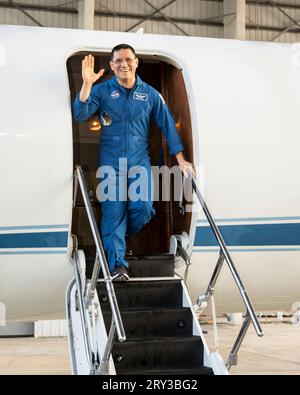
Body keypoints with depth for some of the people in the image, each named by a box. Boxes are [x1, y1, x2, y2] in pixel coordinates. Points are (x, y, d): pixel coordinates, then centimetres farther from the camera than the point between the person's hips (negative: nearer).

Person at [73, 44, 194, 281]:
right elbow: (80, 115, -10)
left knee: (143, 208, -9)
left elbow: (168, 125, 8)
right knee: (114, 212, -4)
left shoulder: (150, 94, 5)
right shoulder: (102, 91, 1)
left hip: (139, 161, 1)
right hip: (111, 163, -1)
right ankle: (117, 263, 2)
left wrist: (181, 160, 3)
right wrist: (87, 84, -24)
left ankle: (122, 235, 22)